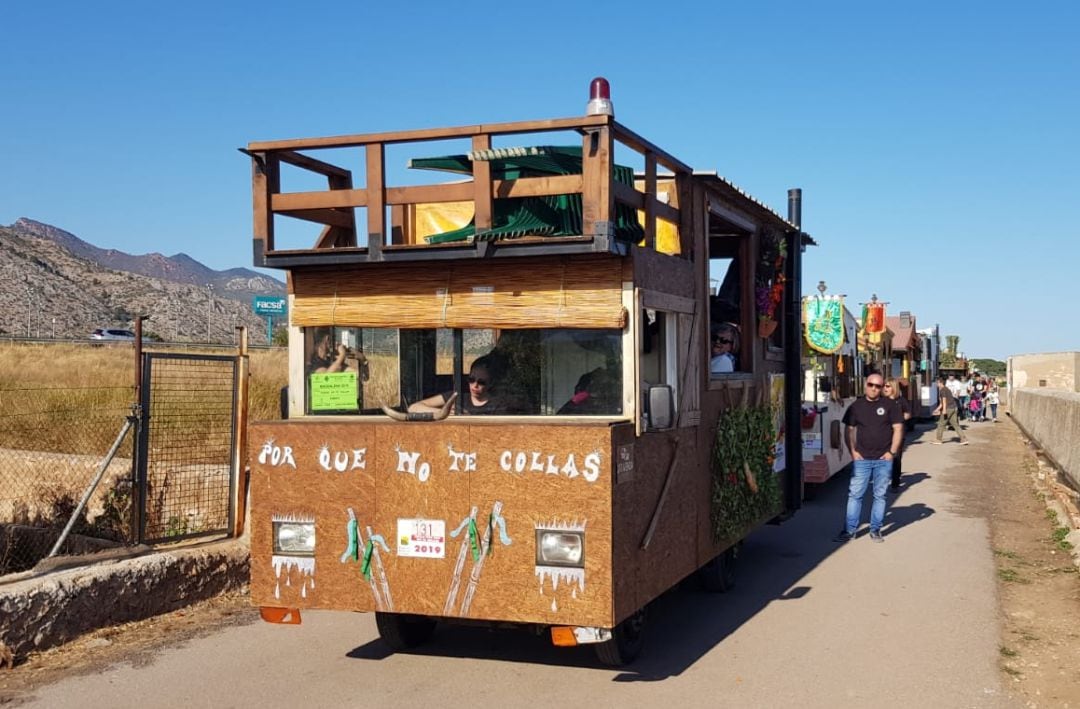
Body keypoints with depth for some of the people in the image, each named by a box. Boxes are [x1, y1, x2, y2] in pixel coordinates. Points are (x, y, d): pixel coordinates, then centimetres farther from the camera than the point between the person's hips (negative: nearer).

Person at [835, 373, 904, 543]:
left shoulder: (889, 406, 1)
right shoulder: (856, 406, 5)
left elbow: (898, 429, 2)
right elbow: (849, 430, 9)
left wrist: (892, 452, -5)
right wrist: (853, 451, -1)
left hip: (883, 459, 0)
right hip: (861, 459, 1)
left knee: (880, 495, 7)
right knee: (855, 494, -1)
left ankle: (875, 530, 16)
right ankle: (849, 530, 4)